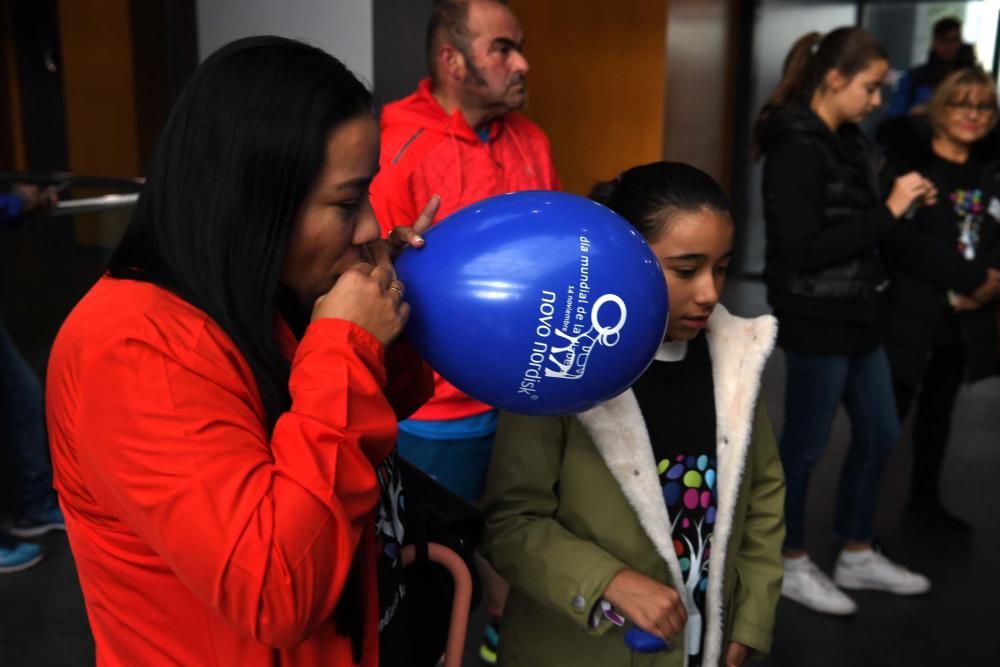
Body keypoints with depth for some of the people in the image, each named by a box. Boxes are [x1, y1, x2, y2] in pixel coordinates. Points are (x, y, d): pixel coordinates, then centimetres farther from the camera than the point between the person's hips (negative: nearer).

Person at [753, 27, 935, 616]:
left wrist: (901, 207, 0)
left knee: (880, 436, 18)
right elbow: (804, 249, -23)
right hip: (817, 320, -9)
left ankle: (858, 556, 36)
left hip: (857, 315, 9)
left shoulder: (846, 141, 9)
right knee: (806, 446, 6)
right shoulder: (797, 148, -17)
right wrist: (888, 211, -19)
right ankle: (791, 565, 25)